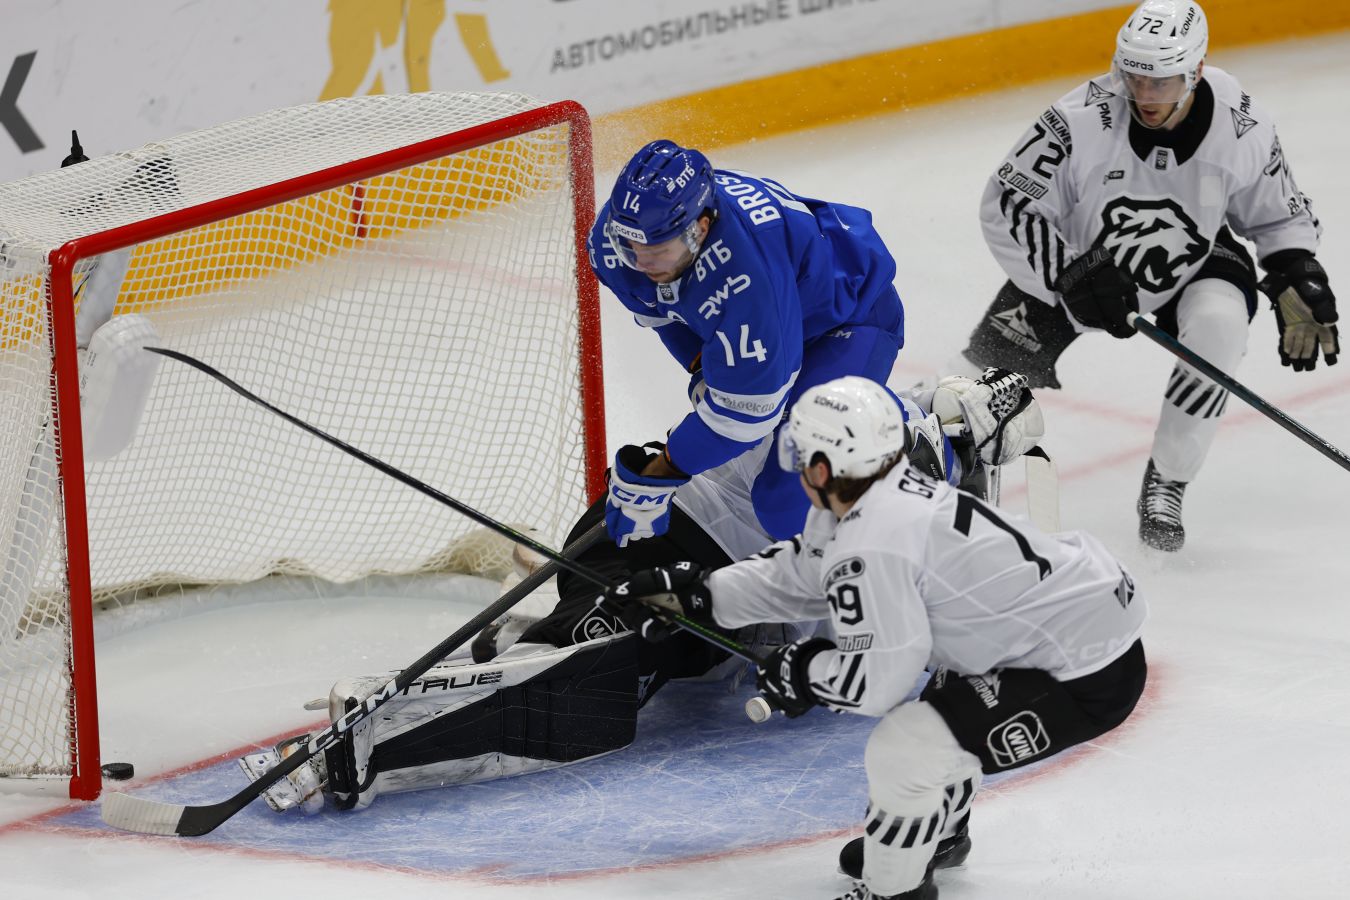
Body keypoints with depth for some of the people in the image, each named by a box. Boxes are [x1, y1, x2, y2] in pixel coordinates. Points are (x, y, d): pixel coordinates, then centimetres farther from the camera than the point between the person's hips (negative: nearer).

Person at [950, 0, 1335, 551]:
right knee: (990, 367, -7)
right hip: (1077, 255, -1)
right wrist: (1073, 274, -34)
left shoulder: (1243, 131, -22)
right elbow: (1006, 205, -26)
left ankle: (1165, 486, -13)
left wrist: (1297, 282, -17)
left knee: (1219, 324, -30)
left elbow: (1280, 216, -3)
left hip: (1193, 264, 1)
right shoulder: (1083, 120, -31)